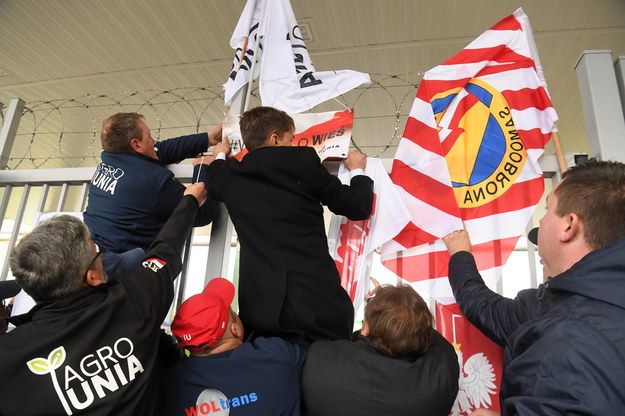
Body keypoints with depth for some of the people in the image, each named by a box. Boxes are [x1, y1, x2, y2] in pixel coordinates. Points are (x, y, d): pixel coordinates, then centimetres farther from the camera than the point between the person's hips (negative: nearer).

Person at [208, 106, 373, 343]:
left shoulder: (229, 175, 6)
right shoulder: (304, 161, -2)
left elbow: (207, 186, 31)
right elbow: (358, 208, 3)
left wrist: (219, 158, 48)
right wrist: (357, 170, 22)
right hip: (320, 302, -2)